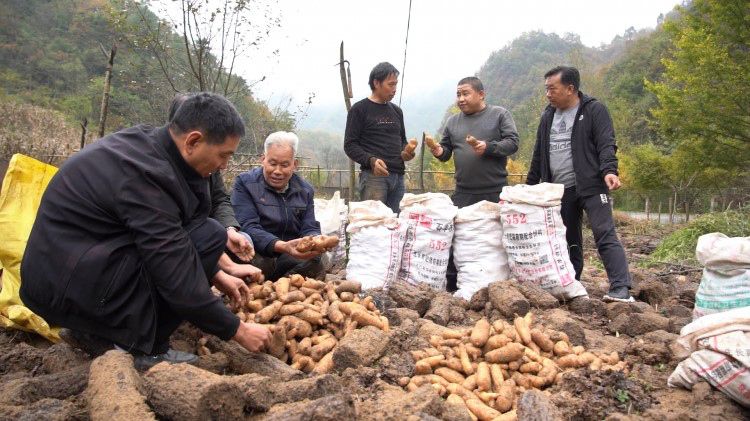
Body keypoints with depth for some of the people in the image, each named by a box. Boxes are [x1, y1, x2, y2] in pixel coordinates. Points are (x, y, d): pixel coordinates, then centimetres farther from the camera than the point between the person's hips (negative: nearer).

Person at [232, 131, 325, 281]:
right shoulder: (245, 183, -5)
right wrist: (282, 246, -34)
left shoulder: (305, 190, 11)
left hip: (293, 258, 4)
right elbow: (248, 227, -17)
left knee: (318, 260, -25)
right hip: (257, 256, -4)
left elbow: (310, 229, 6)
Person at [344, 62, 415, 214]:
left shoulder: (396, 111, 19)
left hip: (397, 176, 6)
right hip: (373, 175, -6)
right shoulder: (360, 109, 0)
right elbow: (350, 145, -4)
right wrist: (371, 160, -20)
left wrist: (405, 153, 5)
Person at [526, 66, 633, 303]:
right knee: (568, 241, 10)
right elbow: (539, 156, 20)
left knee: (605, 236, -13)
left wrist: (609, 171, -28)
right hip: (559, 191, 6)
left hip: (591, 187, -6)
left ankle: (621, 289, -15)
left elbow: (606, 145, -11)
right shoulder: (548, 116, 16)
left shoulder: (594, 110, -1)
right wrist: (529, 186, 19)